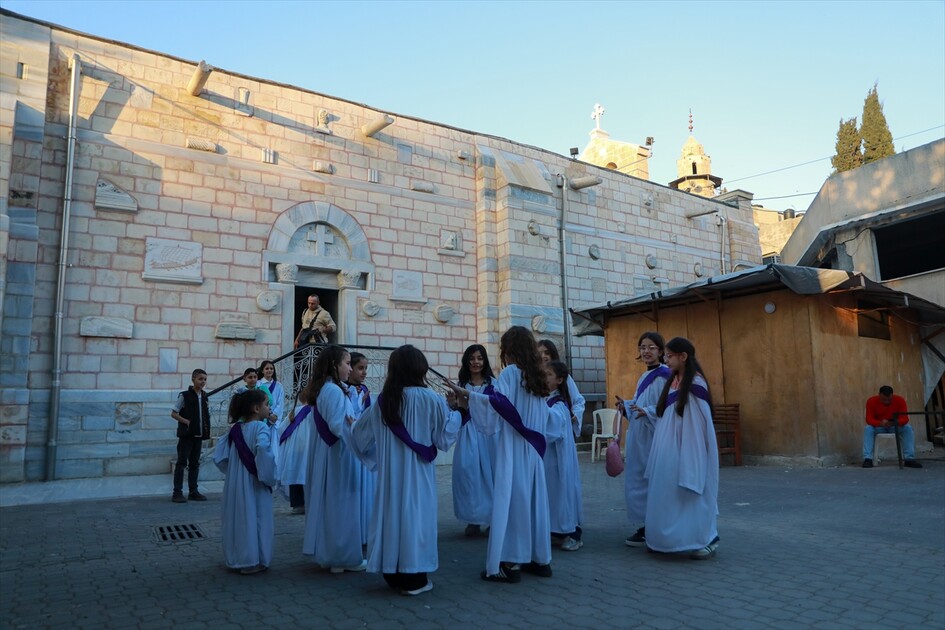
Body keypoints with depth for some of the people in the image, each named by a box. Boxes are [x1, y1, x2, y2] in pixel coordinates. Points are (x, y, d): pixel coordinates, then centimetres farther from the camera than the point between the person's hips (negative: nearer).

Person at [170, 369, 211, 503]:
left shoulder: (204, 396, 9)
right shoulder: (185, 396, -7)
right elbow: (173, 414, -5)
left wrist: (206, 431, 3)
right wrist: (186, 422, -16)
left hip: (199, 435, 6)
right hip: (186, 434, -5)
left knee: (195, 463, 10)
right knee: (182, 462, -2)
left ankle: (193, 491, 16)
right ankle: (177, 492, 2)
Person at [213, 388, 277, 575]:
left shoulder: (235, 429, 6)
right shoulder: (261, 428, -14)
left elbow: (219, 456, 5)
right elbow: (263, 449, -34)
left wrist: (232, 471, 16)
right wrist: (268, 476, -22)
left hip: (235, 483, 7)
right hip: (254, 484, -6)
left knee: (238, 518, 16)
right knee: (255, 519, 4)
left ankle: (236, 558, 27)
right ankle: (253, 561, 11)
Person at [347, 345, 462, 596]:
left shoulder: (383, 400, 2)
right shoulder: (428, 398, -12)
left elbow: (359, 434, 12)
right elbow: (446, 434, -5)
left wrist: (352, 424, 34)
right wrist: (456, 412, 11)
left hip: (389, 471, 4)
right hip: (417, 471, -4)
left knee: (392, 512, 11)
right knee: (414, 514, 2)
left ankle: (393, 574, 20)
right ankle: (414, 578, 7)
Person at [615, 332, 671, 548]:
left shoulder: (664, 376, -10)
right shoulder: (644, 378, 16)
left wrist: (647, 413, -26)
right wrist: (625, 406, 5)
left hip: (654, 437, -9)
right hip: (639, 439, 9)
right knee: (638, 481, 10)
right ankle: (645, 528, 18)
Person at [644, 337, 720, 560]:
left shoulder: (696, 384, -12)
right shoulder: (671, 382, 10)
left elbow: (700, 422, -13)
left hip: (688, 449, -8)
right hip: (668, 451, 8)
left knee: (690, 494, -1)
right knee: (667, 494, 11)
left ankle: (706, 540, 12)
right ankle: (666, 538, 20)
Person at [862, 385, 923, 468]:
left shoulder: (900, 400, -19)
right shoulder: (871, 401, -20)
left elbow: (905, 418, -23)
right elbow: (869, 419, -23)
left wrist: (895, 422, -46)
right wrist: (880, 423, -44)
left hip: (895, 426, 1)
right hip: (879, 426, -1)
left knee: (908, 428, -28)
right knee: (868, 428, -32)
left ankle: (909, 459, -26)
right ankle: (868, 459, -34)